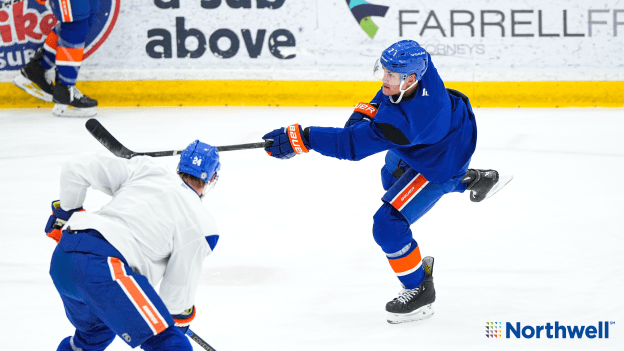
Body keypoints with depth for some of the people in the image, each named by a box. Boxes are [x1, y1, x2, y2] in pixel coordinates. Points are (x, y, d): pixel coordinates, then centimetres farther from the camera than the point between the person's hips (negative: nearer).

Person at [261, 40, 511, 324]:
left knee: (388, 225, -16)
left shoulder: (402, 120, -45)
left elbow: (353, 143, -46)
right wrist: (369, 109, -12)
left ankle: (420, 290, 6)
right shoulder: (415, 64, -23)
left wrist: (300, 139, -48)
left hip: (439, 161, -9)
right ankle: (470, 179, 52)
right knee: (393, 175, 37)